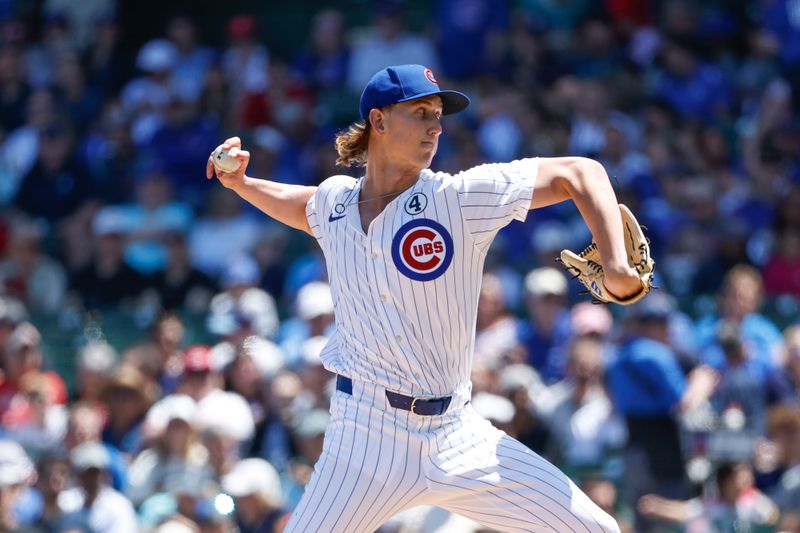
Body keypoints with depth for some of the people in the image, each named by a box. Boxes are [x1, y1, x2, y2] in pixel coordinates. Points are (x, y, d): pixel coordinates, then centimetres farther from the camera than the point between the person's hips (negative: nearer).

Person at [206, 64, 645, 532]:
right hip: (366, 438, 1)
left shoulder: (461, 198, -7)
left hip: (458, 437, -1)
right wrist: (240, 183, 15)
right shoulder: (333, 200, 4)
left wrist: (616, 266, -18)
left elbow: (579, 174, -6)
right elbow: (301, 208, 30)